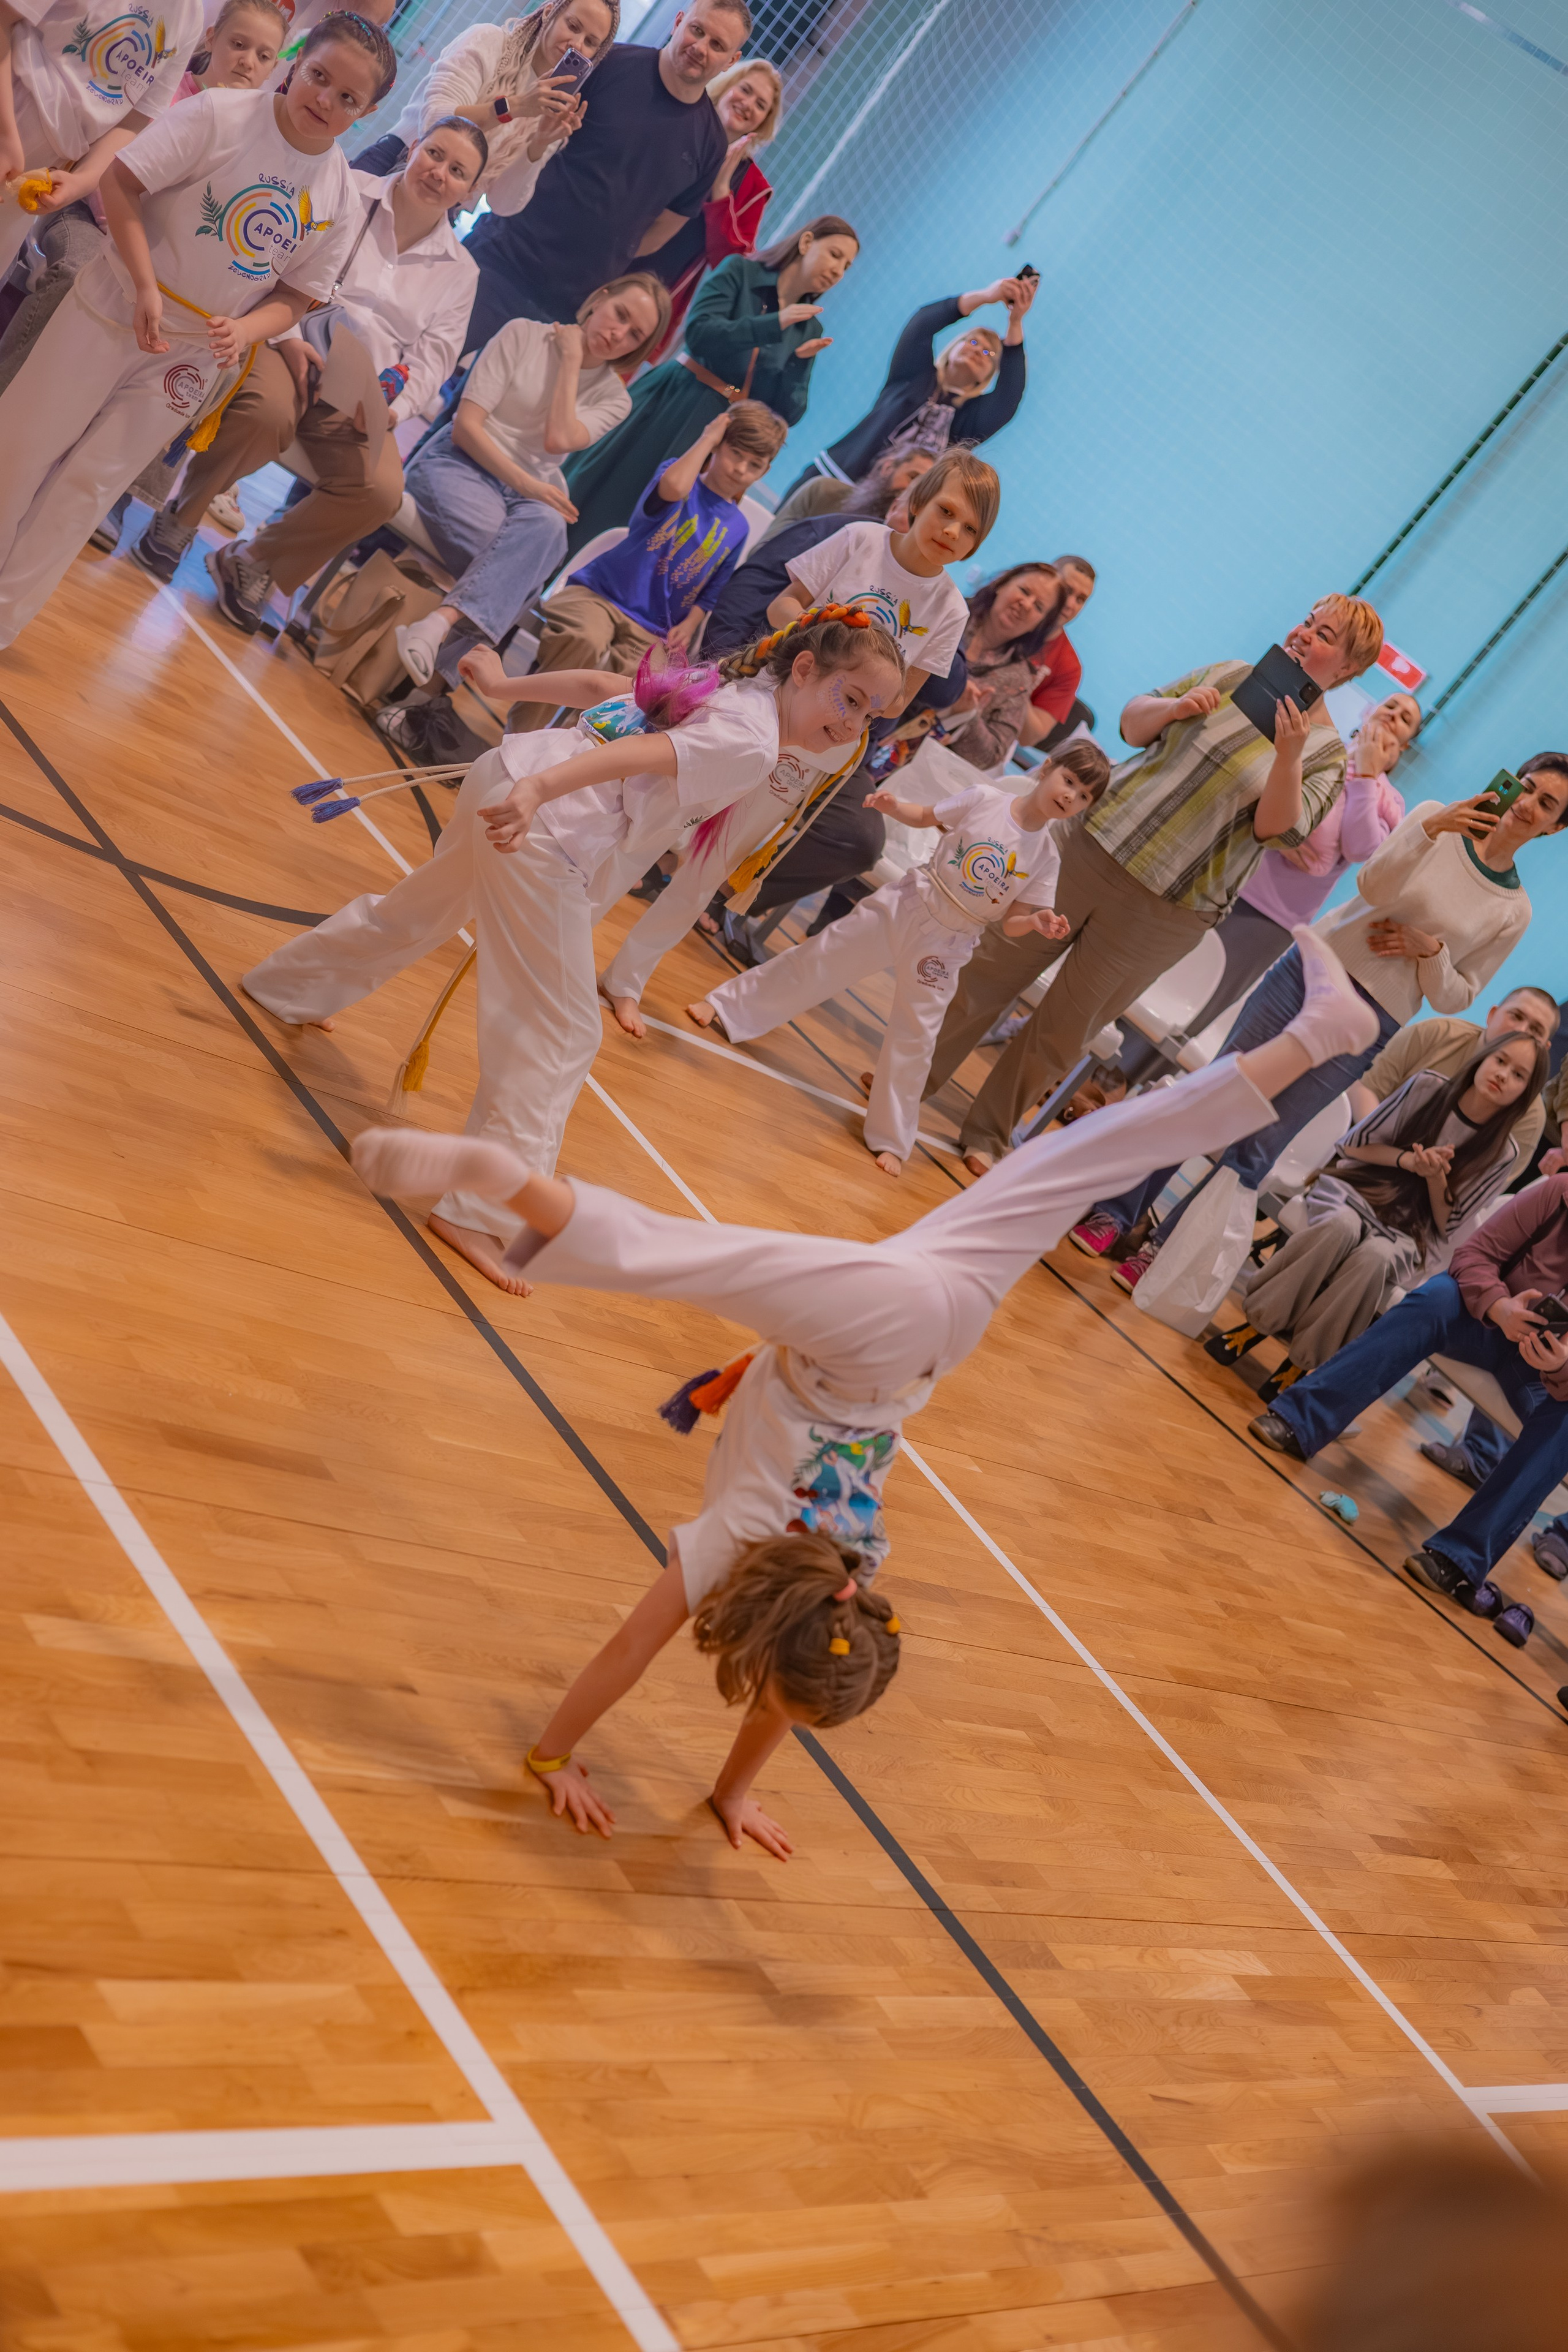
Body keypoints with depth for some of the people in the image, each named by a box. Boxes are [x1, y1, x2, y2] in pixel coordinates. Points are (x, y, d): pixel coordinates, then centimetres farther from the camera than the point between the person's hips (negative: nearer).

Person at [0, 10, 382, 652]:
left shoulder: (341, 199, -4)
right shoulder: (221, 113, -16)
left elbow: (297, 296, 2)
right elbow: (121, 182, -16)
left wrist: (245, 330, -18)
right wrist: (146, 287, -24)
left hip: (195, 351, 3)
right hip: (116, 308, -3)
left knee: (91, 484, 7)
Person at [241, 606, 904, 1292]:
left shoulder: (726, 685, 14)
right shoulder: (753, 742, -14)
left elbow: (598, 683, 21)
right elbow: (639, 753, -29)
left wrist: (510, 688, 31)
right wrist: (538, 791, -42)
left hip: (503, 775, 11)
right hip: (544, 833, -11)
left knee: (415, 914, 35)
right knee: (562, 1031, -7)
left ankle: (287, 988, 59)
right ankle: (481, 1215, -7)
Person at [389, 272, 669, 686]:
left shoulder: (613, 398, 12)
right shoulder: (524, 335, 3)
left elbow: (557, 440, -10)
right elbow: (466, 426, -5)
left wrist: (571, 360, -5)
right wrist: (523, 484, -16)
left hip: (530, 494, 2)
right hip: (460, 463, -2)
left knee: (547, 526, -38)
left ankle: (439, 624, -50)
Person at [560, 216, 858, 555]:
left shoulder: (808, 329, 9)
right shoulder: (740, 271, -1)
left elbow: (786, 412, 4)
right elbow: (698, 331, -17)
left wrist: (801, 361, -13)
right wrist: (774, 324, -20)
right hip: (672, 404, -3)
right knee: (602, 502, -1)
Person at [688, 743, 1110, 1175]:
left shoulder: (1046, 857, -7)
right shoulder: (984, 799, -10)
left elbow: (1011, 920, -3)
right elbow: (925, 815, 5)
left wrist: (1037, 921, -24)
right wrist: (893, 806, -14)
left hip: (944, 946, 0)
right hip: (902, 907, 0)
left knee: (914, 1038, 1)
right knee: (818, 958, 6)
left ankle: (891, 1139, 15)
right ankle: (724, 1009, 24)